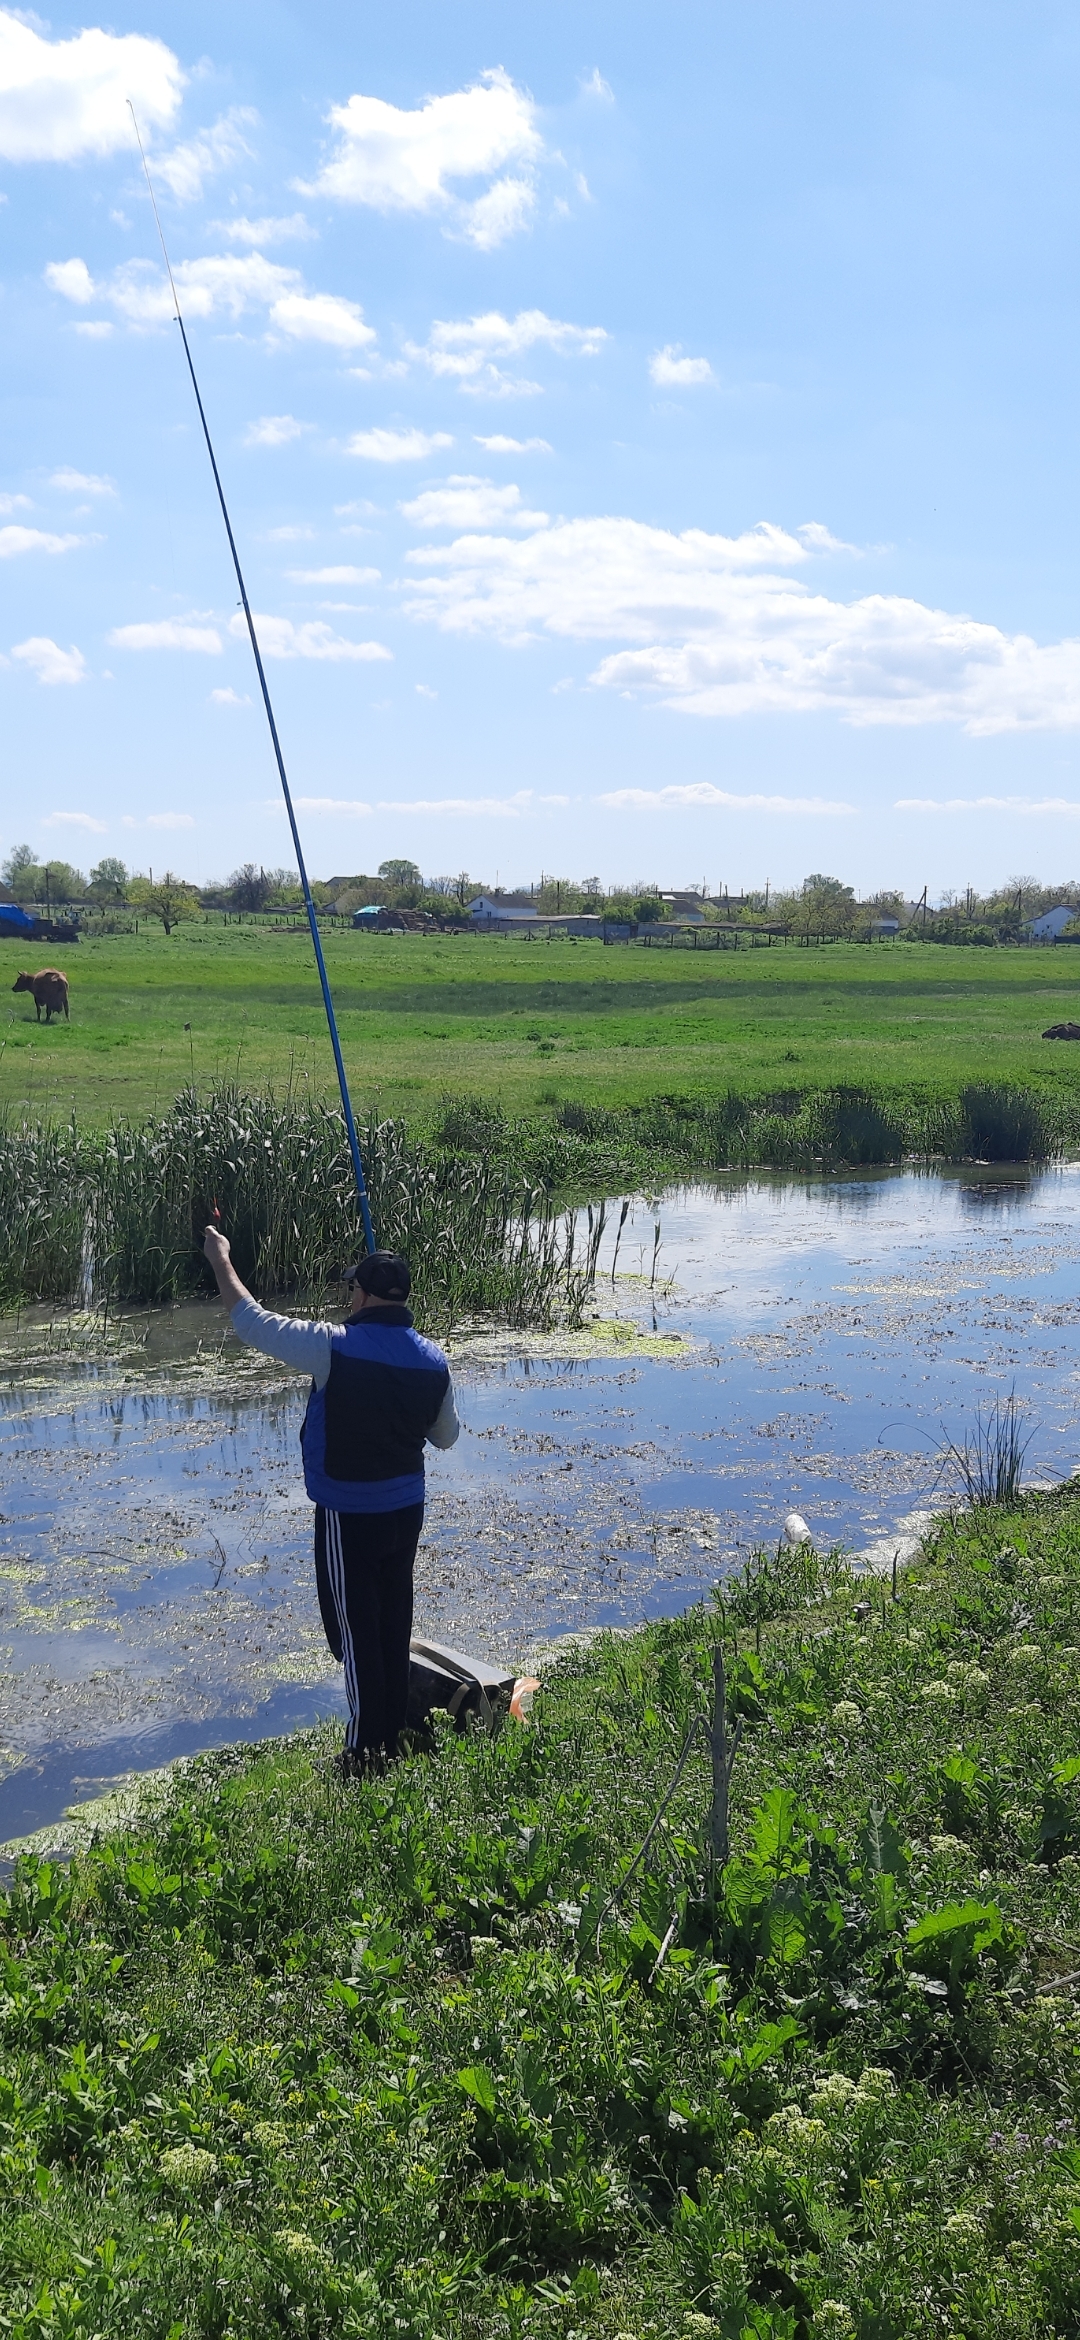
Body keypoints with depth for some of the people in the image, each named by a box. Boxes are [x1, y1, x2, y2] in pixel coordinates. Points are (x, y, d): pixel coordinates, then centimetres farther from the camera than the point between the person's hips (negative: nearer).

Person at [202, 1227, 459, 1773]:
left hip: (348, 1517, -5)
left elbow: (252, 1323, -11)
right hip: (406, 1510, 6)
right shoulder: (432, 1359, -3)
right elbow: (446, 1434, 11)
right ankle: (394, 1735, 28)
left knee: (355, 1630, 5)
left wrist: (221, 1260, 2)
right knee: (394, 1624, 17)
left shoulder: (334, 1347, -20)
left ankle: (367, 1749, 10)